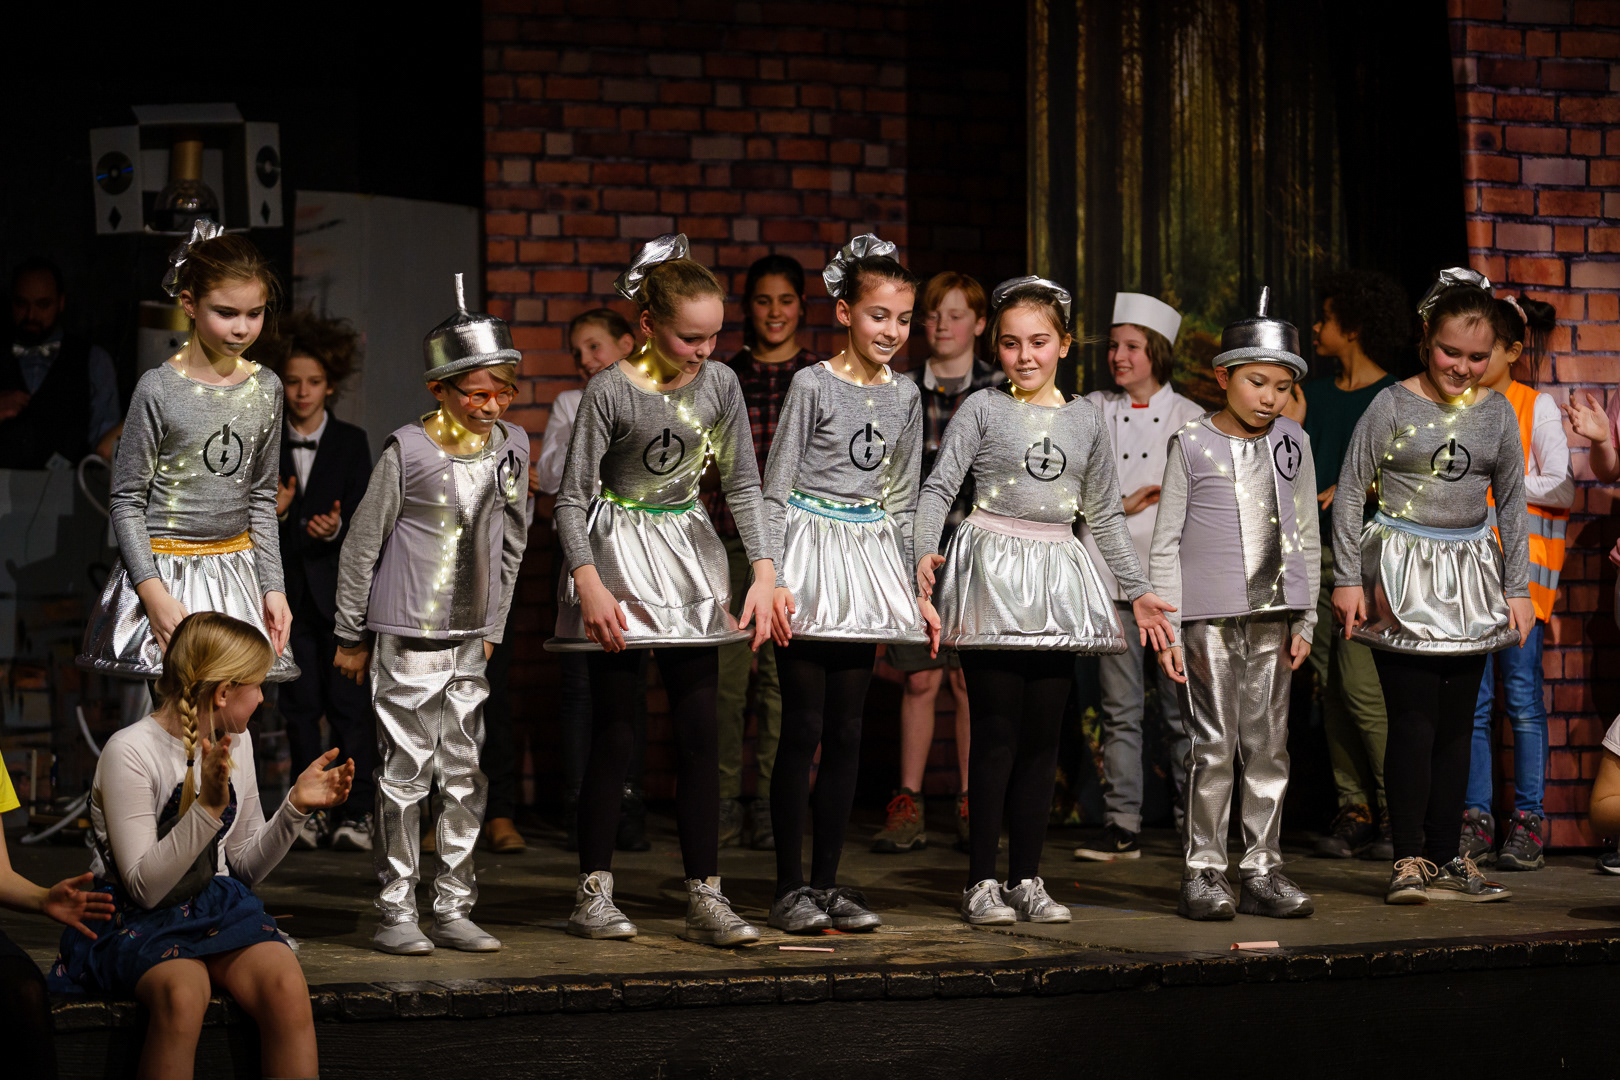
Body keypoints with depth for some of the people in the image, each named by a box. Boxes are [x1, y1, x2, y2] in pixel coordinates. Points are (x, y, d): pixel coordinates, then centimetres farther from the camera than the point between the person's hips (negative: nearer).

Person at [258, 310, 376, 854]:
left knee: (348, 701, -6)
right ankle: (313, 809, 10)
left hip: (341, 589, -2)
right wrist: (273, 512, -13)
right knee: (300, 703, 4)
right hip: (290, 589, 2)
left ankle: (356, 810, -2)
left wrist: (335, 528, -24)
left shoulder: (351, 442, 3)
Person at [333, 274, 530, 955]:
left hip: (471, 640, 5)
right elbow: (361, 544, -2)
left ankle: (453, 909, 13)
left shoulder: (512, 447, 5)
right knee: (404, 773, -3)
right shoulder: (409, 451, -9)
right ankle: (396, 912, 3)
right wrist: (350, 635, 1)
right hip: (408, 637, -5)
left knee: (467, 775, 6)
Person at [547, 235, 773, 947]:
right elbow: (572, 498, -10)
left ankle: (706, 897, 3)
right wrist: (590, 585, -20)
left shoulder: (720, 385, -1)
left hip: (690, 554, 4)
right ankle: (595, 893, 8)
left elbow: (743, 485, 4)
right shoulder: (610, 392, -13)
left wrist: (764, 574, -5)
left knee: (698, 730, 1)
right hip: (620, 558, -4)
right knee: (614, 733, -2)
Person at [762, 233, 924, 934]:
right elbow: (774, 489, -6)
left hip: (870, 558, 5)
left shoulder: (905, 396, 9)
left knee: (846, 731, 6)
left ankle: (828, 882, 11)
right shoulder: (813, 385, -6)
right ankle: (791, 888, 0)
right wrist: (773, 580, -13)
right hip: (811, 557, -5)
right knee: (803, 729, -5)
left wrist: (906, 587, 15)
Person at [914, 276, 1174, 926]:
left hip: (1057, 581, 4)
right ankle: (981, 881, 0)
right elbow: (938, 488, -5)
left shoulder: (1085, 419, 12)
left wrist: (1138, 589, 20)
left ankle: (1027, 878, 11)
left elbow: (1106, 513, 19)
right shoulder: (982, 409, 0)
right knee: (996, 732, -6)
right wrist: (923, 557, -20)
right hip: (992, 575, -4)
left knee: (1042, 736, 5)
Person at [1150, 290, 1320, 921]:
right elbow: (1166, 541, 0)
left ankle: (1262, 868, 11)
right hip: (1209, 615, -4)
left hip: (1273, 614, 4)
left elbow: (1307, 538, 15)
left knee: (1268, 744, 5)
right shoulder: (1192, 444, -1)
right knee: (1213, 745, -4)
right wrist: (1166, 628, -5)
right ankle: (1203, 870, 2)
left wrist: (1304, 620, 11)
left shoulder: (1293, 444, 9)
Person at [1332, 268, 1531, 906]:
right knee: (1414, 719, -9)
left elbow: (1513, 504, 15)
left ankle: (1445, 857, 12)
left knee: (1457, 721, 6)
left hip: (1470, 575, 4)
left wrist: (1517, 588, 11)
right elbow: (1349, 494, -1)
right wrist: (1348, 578, -5)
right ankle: (1409, 859, -4)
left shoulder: (1497, 414, 6)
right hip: (1403, 576, -4)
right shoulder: (1393, 406, -5)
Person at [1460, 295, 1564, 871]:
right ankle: (1476, 820, 3)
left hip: (1522, 559, -4)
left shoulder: (1537, 407, 1)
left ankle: (1529, 821, 1)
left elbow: (1560, 489, -4)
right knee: (1470, 697, 0)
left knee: (1521, 692, -4)